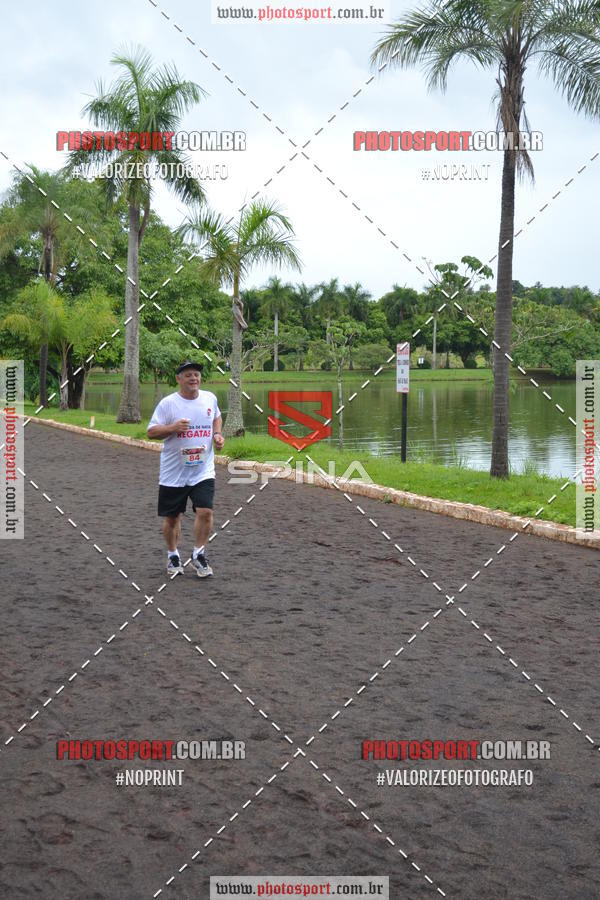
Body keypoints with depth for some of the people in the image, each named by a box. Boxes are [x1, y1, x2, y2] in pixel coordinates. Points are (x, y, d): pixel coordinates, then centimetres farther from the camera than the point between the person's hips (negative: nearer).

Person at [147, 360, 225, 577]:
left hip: (203, 470, 2)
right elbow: (151, 431, -8)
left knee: (205, 512, -12)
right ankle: (172, 555, 30)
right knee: (172, 517, 9)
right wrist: (174, 427, -23)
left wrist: (217, 434, 7)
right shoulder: (168, 403, -7)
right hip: (173, 472, -2)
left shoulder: (210, 398, 5)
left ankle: (198, 554, 7)